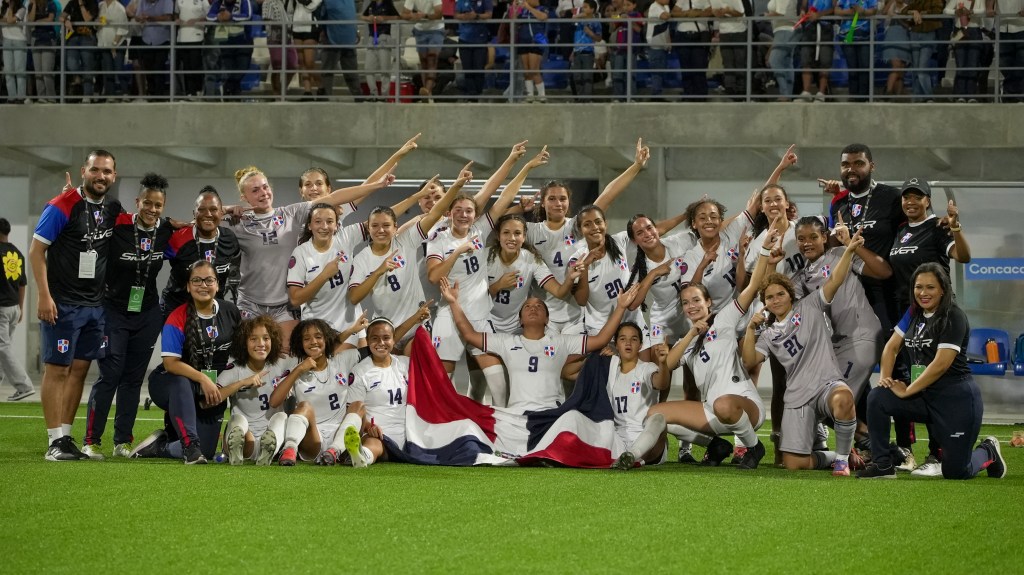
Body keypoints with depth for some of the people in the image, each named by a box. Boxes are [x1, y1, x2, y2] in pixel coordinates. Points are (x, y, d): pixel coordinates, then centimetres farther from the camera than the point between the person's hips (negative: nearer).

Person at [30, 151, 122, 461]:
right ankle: (55, 442, -3)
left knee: (79, 369, 7)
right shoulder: (63, 206, -11)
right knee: (57, 369, -4)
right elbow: (36, 250, -10)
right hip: (62, 304, -6)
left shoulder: (113, 209, 8)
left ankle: (66, 437, 12)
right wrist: (44, 296, -16)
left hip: (95, 305, 6)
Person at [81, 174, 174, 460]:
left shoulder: (166, 231, -1)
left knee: (133, 378, 8)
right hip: (114, 311, -5)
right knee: (110, 374, -10)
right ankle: (91, 441, -5)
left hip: (147, 315, 5)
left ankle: (123, 441, 14)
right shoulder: (117, 226, -16)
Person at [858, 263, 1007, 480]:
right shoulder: (914, 314, 10)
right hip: (925, 397, 7)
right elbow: (892, 347, 13)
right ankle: (882, 465, -6)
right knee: (877, 398, -16)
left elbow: (941, 364, -20)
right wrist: (885, 377, -6)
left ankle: (988, 453, 27)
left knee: (955, 472, -7)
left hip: (956, 398, -7)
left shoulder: (954, 318, -14)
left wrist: (907, 391, -16)